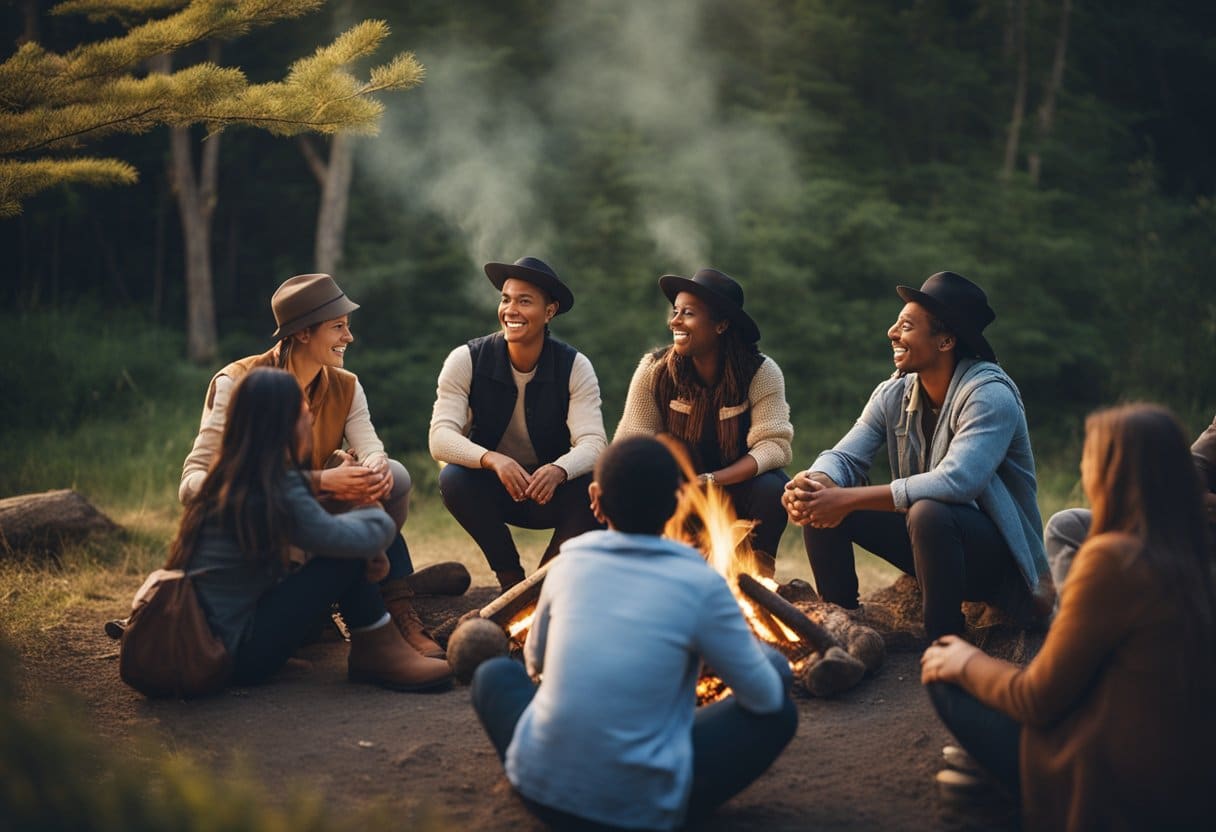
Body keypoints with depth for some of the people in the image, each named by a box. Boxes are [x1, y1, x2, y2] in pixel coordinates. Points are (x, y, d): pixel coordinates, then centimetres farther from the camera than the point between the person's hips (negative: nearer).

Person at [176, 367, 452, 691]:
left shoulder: (230, 477, 7)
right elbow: (353, 540, -17)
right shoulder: (276, 488, -19)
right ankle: (381, 656, 3)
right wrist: (379, 519, 6)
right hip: (241, 654, -9)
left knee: (348, 550, 13)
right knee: (346, 560, -10)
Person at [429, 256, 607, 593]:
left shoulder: (575, 367, -12)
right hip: (491, 491, 0)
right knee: (453, 478, -32)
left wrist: (557, 470, -46)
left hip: (553, 491, 0)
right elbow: (440, 437, -24)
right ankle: (510, 577, -8)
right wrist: (493, 460, -44)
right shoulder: (467, 360, -14)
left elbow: (593, 442, -22)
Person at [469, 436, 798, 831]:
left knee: (495, 673, 30)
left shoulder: (569, 562, 4)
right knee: (779, 711, 15)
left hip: (542, 787, 3)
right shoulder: (701, 584, -7)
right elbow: (765, 698, 2)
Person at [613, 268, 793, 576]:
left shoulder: (761, 373, -18)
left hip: (739, 484, -2)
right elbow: (630, 443, -15)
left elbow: (774, 444, -26)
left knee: (772, 491, -33)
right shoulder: (654, 370, -12)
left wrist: (713, 481, -39)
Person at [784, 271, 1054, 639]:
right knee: (821, 502, -8)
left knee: (928, 512, -38)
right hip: (933, 536, 7)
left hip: (999, 554, -7)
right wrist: (812, 483, -30)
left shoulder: (989, 395, -23)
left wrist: (847, 499, -36)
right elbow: (844, 456, -3)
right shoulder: (893, 395, 0)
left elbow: (955, 482, -36)